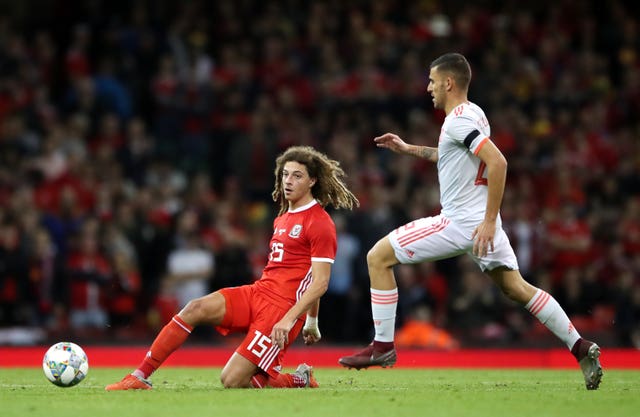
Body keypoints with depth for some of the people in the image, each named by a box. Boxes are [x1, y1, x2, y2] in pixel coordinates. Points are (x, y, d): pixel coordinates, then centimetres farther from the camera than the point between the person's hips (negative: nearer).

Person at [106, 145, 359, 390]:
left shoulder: (320, 223, -8)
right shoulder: (283, 219, 20)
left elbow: (319, 283, -14)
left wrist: (289, 319, -22)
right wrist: (312, 322, 35)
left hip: (282, 308, -8)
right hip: (256, 293, 8)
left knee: (232, 381, -15)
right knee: (196, 308, -18)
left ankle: (299, 380, 10)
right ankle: (139, 377, -16)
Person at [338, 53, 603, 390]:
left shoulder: (458, 119, -15)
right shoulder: (472, 114, 14)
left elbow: (497, 162, -26)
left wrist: (489, 221, -25)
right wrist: (407, 148, 34)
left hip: (461, 222, -10)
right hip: (480, 220, 10)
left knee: (378, 257, -3)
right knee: (517, 289, 13)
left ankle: (383, 346, -1)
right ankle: (580, 348, 5)